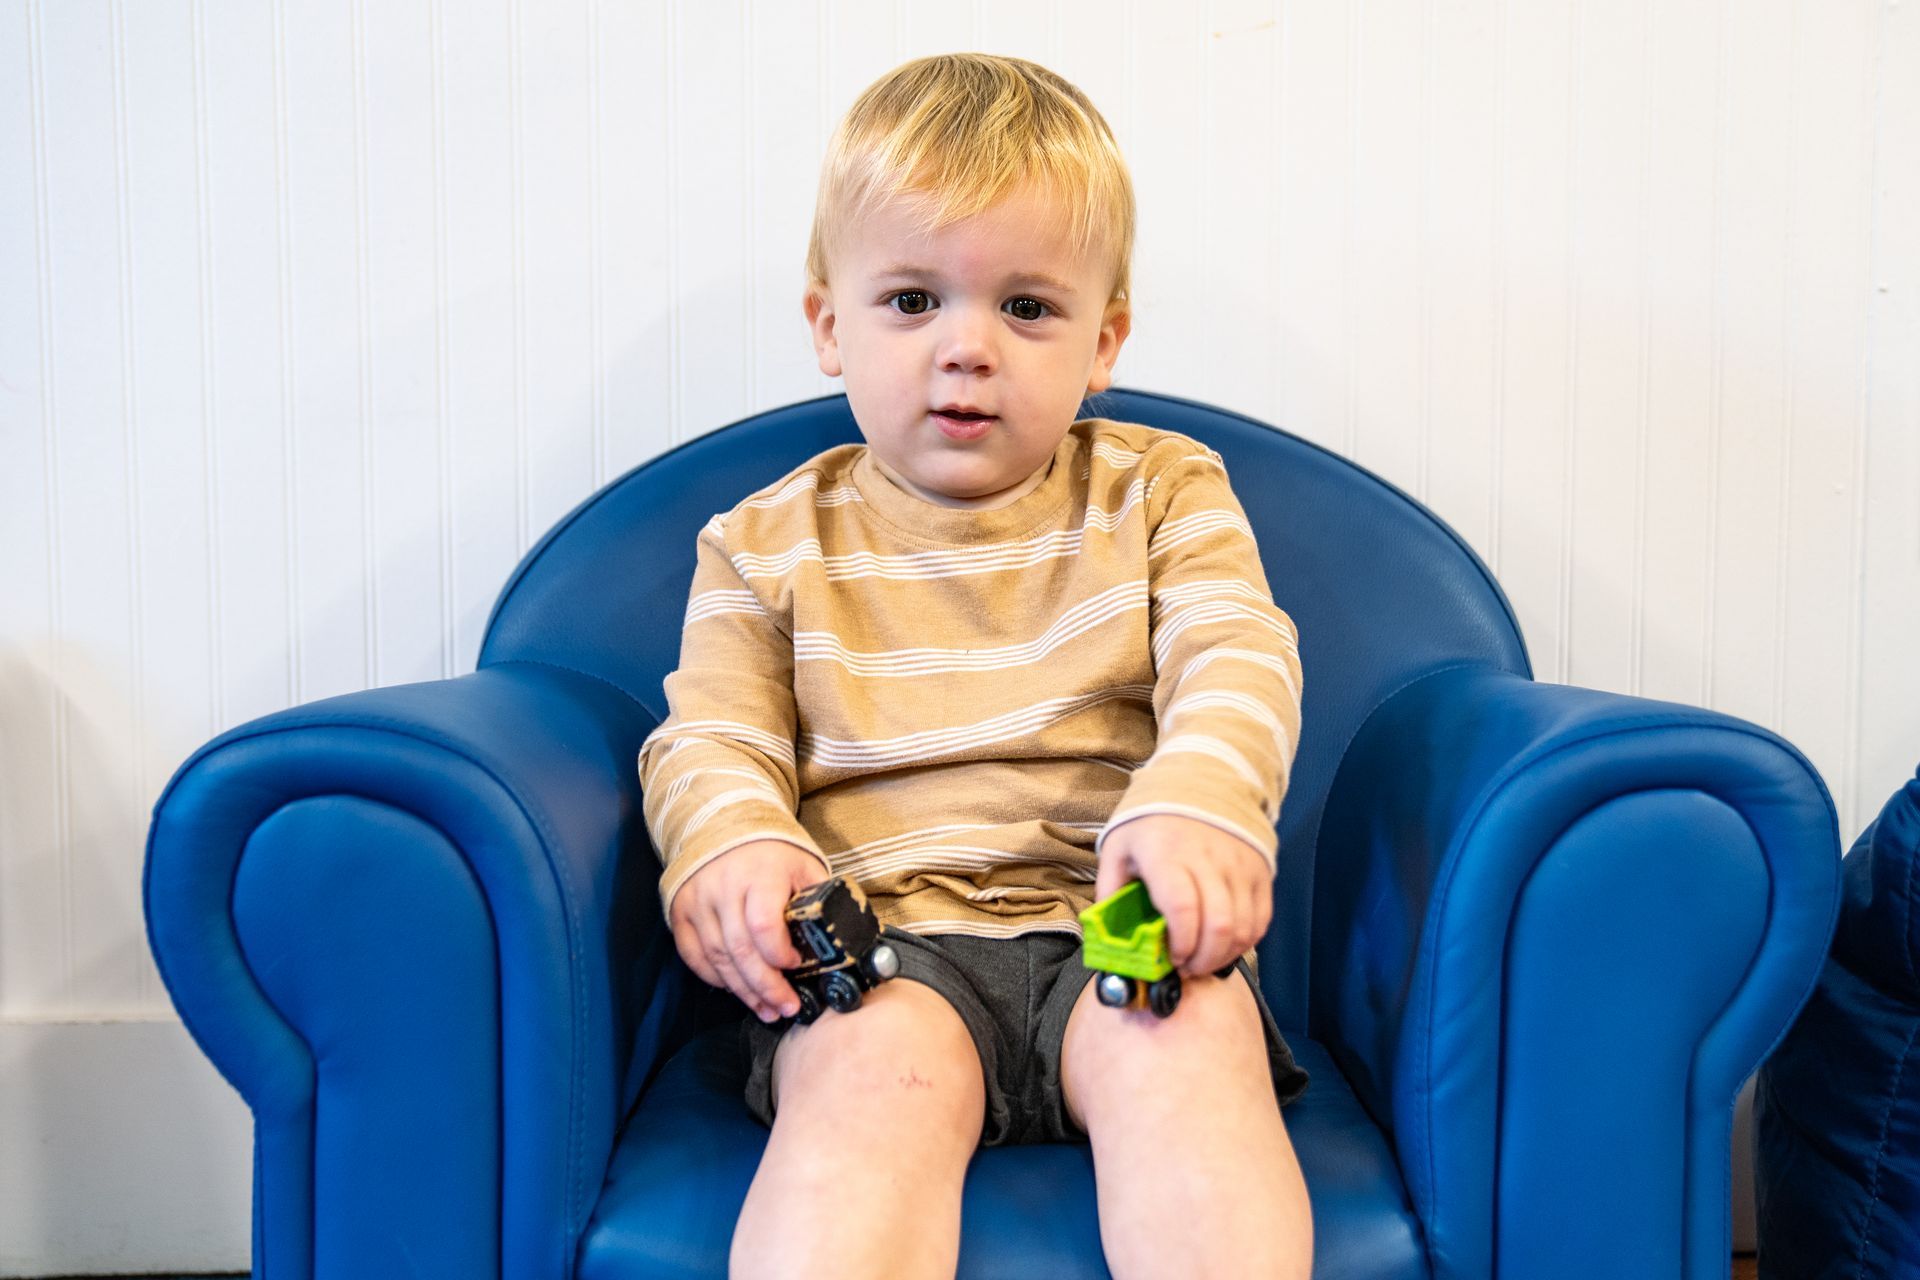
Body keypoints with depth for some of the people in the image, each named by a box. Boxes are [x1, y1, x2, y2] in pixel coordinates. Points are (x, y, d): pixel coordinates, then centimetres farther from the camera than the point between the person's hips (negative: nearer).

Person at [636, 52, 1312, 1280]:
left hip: (1117, 929, 1)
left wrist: (1193, 805, -25)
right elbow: (712, 740, 8)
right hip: (882, 943, 0)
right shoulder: (769, 544, 14)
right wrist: (732, 844, -18)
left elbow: (1239, 661, -2)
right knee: (881, 1061, -33)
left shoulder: (1162, 492, 13)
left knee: (1186, 1042, -32)